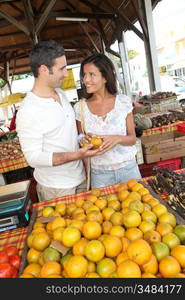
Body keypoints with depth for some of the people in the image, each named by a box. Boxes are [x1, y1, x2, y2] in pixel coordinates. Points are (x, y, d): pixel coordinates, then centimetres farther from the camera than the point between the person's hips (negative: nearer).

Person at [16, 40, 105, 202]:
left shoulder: (61, 93, 3)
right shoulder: (28, 111, -23)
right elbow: (34, 158, -23)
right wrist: (76, 155, -31)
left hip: (80, 178, 8)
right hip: (55, 189, -7)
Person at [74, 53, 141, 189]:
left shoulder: (123, 101, -7)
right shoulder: (80, 107, -5)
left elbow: (133, 138, -2)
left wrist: (118, 138, -23)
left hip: (128, 169, 1)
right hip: (99, 173, 0)